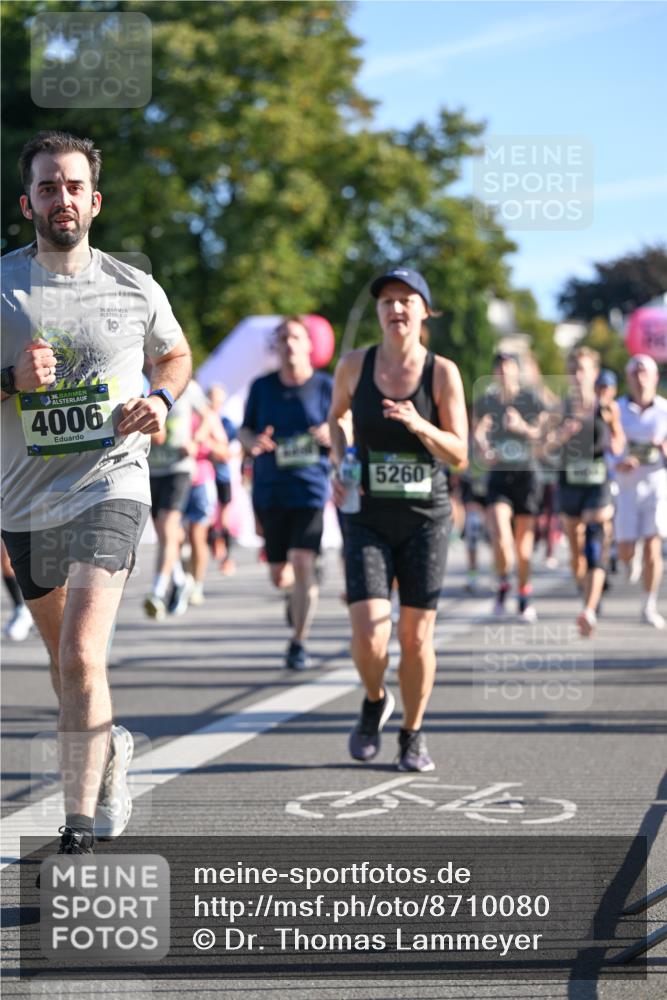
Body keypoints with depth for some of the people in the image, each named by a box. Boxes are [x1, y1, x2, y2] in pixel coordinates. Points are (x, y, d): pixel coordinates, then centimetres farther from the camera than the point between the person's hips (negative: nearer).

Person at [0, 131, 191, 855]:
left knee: (80, 655, -19)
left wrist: (159, 400, 0)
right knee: (61, 654, 18)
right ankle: (109, 748, 47)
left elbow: (175, 355, 20)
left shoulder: (135, 290, 1)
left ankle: (80, 825, -15)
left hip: (110, 485, -2)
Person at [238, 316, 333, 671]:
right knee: (279, 576, 7)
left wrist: (331, 436, -18)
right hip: (269, 491, 3)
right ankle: (296, 592, 45)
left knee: (302, 562, -16)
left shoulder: (325, 386, 0)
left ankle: (298, 644, -5)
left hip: (310, 488, -3)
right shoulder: (261, 387, 5)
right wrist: (252, 441, -11)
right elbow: (244, 431, 13)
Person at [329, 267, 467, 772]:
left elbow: (460, 454, -6)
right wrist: (341, 462, 3)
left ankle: (413, 735, 25)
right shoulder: (354, 365, -1)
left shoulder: (442, 372, -6)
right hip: (368, 519, 0)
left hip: (425, 517, 0)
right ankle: (375, 702, 20)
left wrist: (418, 425, -23)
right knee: (369, 638, -13)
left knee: (416, 636, 3)